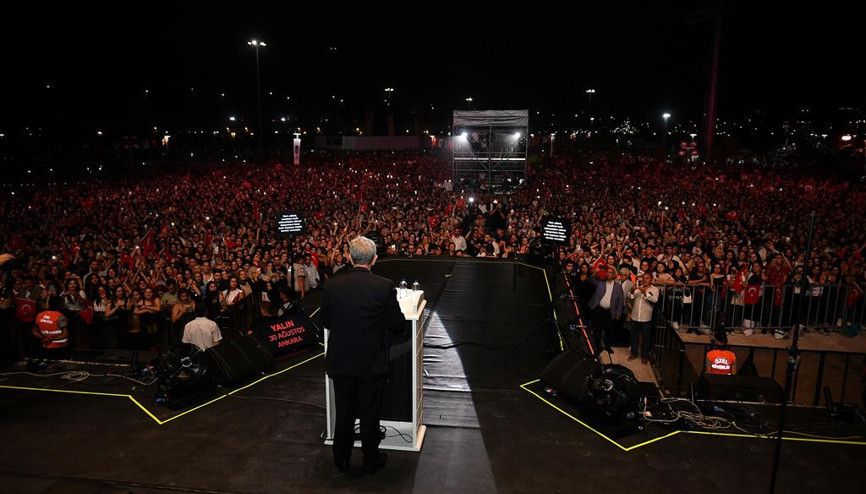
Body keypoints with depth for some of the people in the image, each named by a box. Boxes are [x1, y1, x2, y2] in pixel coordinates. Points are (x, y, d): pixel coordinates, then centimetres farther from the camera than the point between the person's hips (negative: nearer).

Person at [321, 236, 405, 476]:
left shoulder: (332, 285, -8)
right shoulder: (384, 286, -16)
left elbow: (326, 322, 3)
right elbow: (398, 325, -8)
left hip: (340, 363, 3)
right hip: (372, 364, -2)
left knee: (344, 413, 18)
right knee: (370, 414, 14)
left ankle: (341, 460, 34)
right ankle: (371, 461, 31)